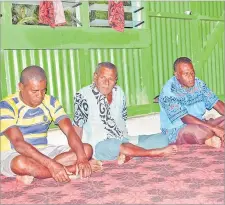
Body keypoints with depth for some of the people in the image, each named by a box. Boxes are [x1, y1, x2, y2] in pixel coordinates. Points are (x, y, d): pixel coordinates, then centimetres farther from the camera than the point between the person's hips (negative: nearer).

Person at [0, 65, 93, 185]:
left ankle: (32, 172, -22)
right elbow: (18, 143, -28)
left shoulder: (50, 102, 0)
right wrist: (51, 164, -39)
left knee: (87, 149, -13)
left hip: (43, 152, 6)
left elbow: (69, 131, -11)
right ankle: (69, 170, -22)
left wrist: (82, 159, -29)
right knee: (20, 163, -42)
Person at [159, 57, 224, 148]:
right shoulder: (168, 92, -19)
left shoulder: (198, 83, 1)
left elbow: (216, 103, 0)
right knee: (201, 130, -35)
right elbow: (185, 118, -26)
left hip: (201, 124, 7)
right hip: (177, 132, -7)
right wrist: (214, 128, -31)